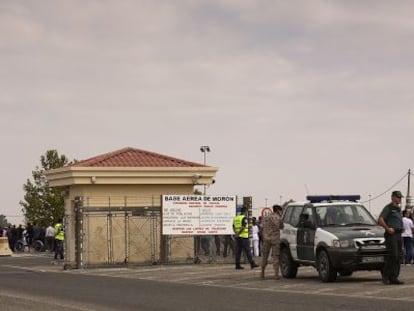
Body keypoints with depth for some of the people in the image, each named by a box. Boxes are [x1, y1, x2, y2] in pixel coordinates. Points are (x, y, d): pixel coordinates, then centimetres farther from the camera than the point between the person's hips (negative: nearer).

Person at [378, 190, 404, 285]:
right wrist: (388, 228, -17)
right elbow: (380, 220, -16)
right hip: (391, 235, -8)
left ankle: (394, 278, 7)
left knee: (398, 257, 5)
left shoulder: (398, 209, 19)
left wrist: (401, 229, 17)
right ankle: (385, 274, -3)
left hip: (398, 235, 8)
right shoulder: (388, 208, -6)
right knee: (393, 256, -14)